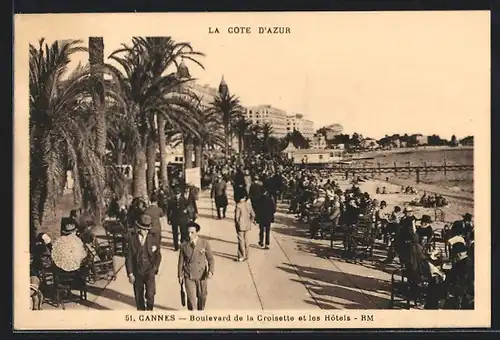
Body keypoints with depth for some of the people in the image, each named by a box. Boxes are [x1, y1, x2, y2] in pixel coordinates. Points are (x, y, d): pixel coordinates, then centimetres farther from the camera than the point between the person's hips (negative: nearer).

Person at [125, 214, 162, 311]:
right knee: (138, 296, 11)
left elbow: (158, 255, 4)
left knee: (150, 294, -14)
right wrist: (130, 273, -6)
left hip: (149, 271, -1)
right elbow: (129, 257, -2)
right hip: (137, 271, 1)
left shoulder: (153, 238, -5)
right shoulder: (132, 238, -6)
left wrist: (155, 269, -5)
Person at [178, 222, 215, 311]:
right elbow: (181, 261, 3)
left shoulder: (205, 243, -10)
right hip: (189, 276, -1)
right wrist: (180, 275, 3)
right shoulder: (184, 245, -6)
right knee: (191, 298, -7)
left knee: (202, 297, 15)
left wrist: (211, 271, -20)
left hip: (201, 276, 1)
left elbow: (211, 259, -5)